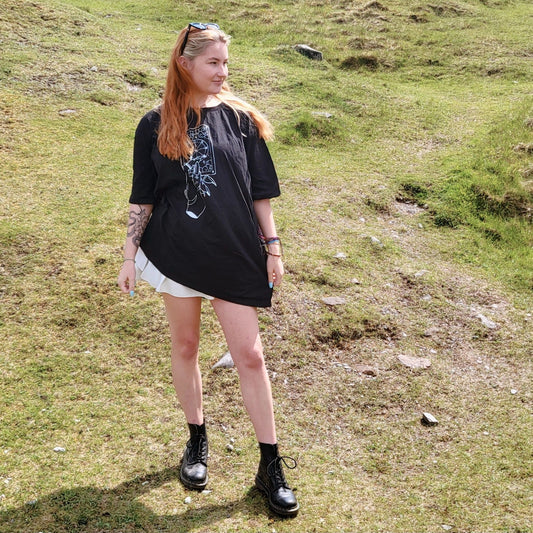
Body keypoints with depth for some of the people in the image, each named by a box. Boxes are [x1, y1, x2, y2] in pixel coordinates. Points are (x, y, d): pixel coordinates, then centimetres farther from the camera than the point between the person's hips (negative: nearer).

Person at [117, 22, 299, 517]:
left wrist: (272, 247, 2)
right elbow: (141, 197, 4)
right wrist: (130, 256, 1)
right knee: (185, 345, 13)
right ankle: (196, 439, 34)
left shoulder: (240, 118, 1)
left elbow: (260, 191, 4)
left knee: (250, 355, 1)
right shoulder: (156, 125, 0)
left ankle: (271, 466, 12)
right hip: (176, 253, 1)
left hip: (235, 255, 0)